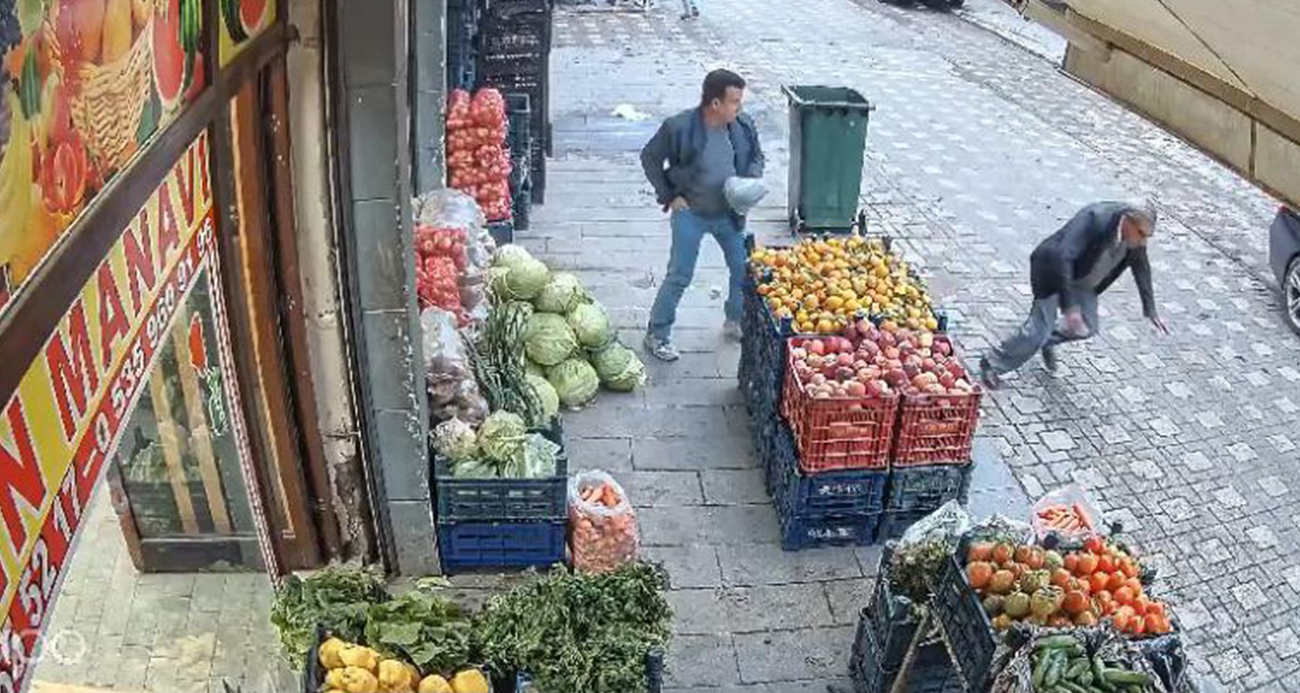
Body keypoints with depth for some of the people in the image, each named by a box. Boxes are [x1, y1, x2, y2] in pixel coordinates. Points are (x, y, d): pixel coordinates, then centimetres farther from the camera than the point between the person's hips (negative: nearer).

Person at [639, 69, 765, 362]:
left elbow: (756, 156, 11)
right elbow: (649, 157, -7)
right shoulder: (679, 128, -20)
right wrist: (669, 196, -9)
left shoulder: (744, 126, -8)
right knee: (679, 277, -2)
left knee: (744, 269, 10)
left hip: (730, 213, 5)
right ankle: (657, 335, 13)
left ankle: (736, 322, 35)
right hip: (691, 214, -4)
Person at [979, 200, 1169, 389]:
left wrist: (1150, 310, 8)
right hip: (1053, 272, -7)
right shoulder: (1095, 219, -35)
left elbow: (1141, 268, 7)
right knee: (1039, 329, -10)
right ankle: (992, 364, 6)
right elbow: (1061, 257, -43)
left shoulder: (1136, 233, -12)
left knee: (1088, 328, 8)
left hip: (1083, 282, 7)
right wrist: (1069, 306, -46)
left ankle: (1048, 342, 37)